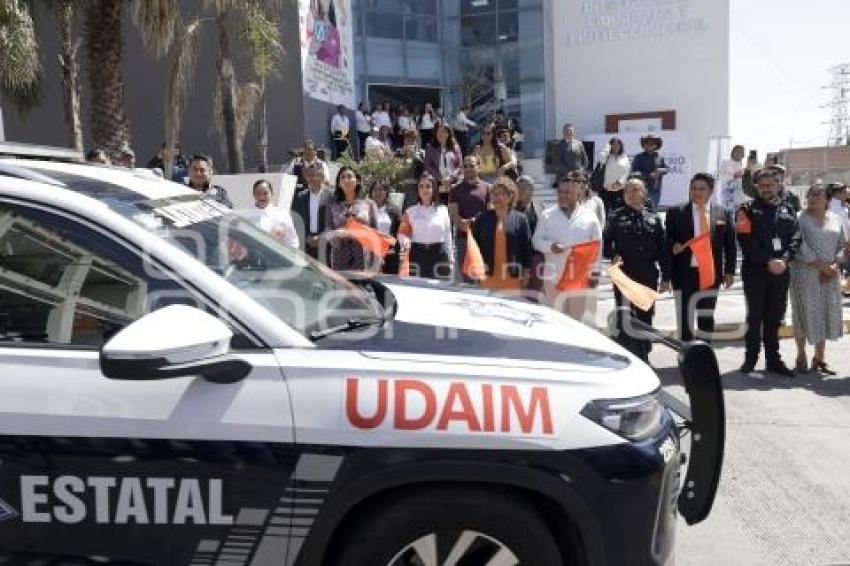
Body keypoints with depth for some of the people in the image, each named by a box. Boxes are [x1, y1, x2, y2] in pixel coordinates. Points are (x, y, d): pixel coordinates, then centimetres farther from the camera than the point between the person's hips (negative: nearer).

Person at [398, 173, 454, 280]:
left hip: (439, 254, 0)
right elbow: (403, 232, -1)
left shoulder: (442, 210, 9)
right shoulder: (410, 211, 7)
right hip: (417, 254, 0)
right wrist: (405, 241, -24)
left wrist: (450, 260, 7)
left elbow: (448, 236, 10)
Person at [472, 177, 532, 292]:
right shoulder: (482, 219, 6)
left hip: (512, 276, -1)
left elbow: (526, 247, 4)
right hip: (489, 275, 1)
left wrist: (526, 273, 2)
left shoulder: (520, 219, 3)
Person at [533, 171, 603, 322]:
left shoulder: (590, 216, 2)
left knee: (578, 317, 11)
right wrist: (550, 246, -18)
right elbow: (537, 240, 3)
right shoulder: (547, 215, 2)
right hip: (554, 277, 0)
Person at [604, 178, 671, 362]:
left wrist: (666, 277, 7)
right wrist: (613, 255, -23)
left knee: (646, 318, 11)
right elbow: (606, 242, -3)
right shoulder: (616, 217, 4)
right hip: (625, 276, -3)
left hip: (648, 277, 3)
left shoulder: (654, 218, 11)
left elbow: (663, 250, 10)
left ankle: (643, 357, 24)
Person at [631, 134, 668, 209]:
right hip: (644, 189, -5)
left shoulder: (659, 157, 10)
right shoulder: (639, 157, -2)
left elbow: (667, 169, 14)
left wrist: (661, 170, -10)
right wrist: (649, 175, -15)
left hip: (656, 189, 5)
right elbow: (634, 172, -8)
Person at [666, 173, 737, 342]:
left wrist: (730, 271, 3)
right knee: (685, 319, 3)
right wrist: (673, 246, -18)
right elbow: (667, 239, 4)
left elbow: (730, 244, 8)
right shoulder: (676, 213, 1)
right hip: (685, 273, -1)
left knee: (706, 318, 10)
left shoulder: (723, 213, 6)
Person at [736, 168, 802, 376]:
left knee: (775, 317, 9)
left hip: (780, 271, 3)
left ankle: (773, 359, 17)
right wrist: (768, 262, -15)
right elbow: (747, 241, -10)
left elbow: (795, 238, 4)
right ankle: (751, 358, 11)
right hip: (755, 271, -3)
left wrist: (784, 260, -12)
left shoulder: (788, 209, 11)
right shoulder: (748, 209, -1)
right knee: (755, 316, 3)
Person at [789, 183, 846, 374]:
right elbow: (799, 246, -13)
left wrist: (835, 265, -4)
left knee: (827, 314, 7)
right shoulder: (800, 218, -4)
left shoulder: (836, 219, 11)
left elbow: (842, 245, 13)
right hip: (805, 273, -4)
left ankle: (819, 359, 18)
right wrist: (820, 265, -15)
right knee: (805, 313, 0)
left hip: (830, 275, 5)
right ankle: (801, 357, 13)